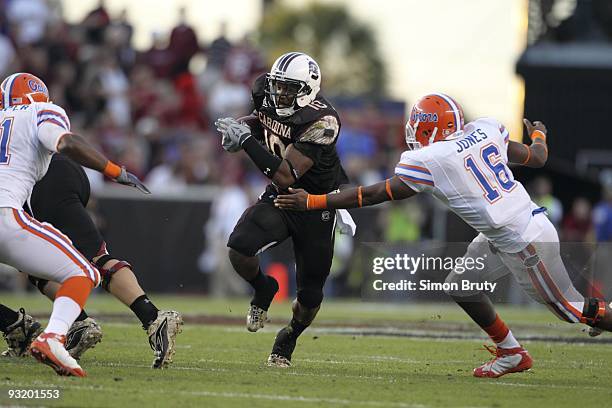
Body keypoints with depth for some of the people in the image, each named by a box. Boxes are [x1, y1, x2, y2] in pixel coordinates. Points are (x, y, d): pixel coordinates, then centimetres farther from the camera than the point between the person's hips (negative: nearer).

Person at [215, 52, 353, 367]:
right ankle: (263, 290, 9)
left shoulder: (320, 122, -30)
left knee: (309, 294, 6)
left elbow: (286, 176, -35)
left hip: (317, 208, -4)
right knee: (239, 249, -24)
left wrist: (246, 141, -37)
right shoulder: (269, 97, -10)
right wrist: (246, 129, -7)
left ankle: (288, 339, 37)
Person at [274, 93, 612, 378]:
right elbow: (536, 159, 12)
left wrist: (311, 202, -5)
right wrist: (538, 135, 37)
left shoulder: (429, 161, -17)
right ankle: (511, 353, 25)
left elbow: (374, 195, -11)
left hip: (525, 242, -8)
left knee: (570, 307, 3)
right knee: (461, 286, 14)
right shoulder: (485, 131, 0)